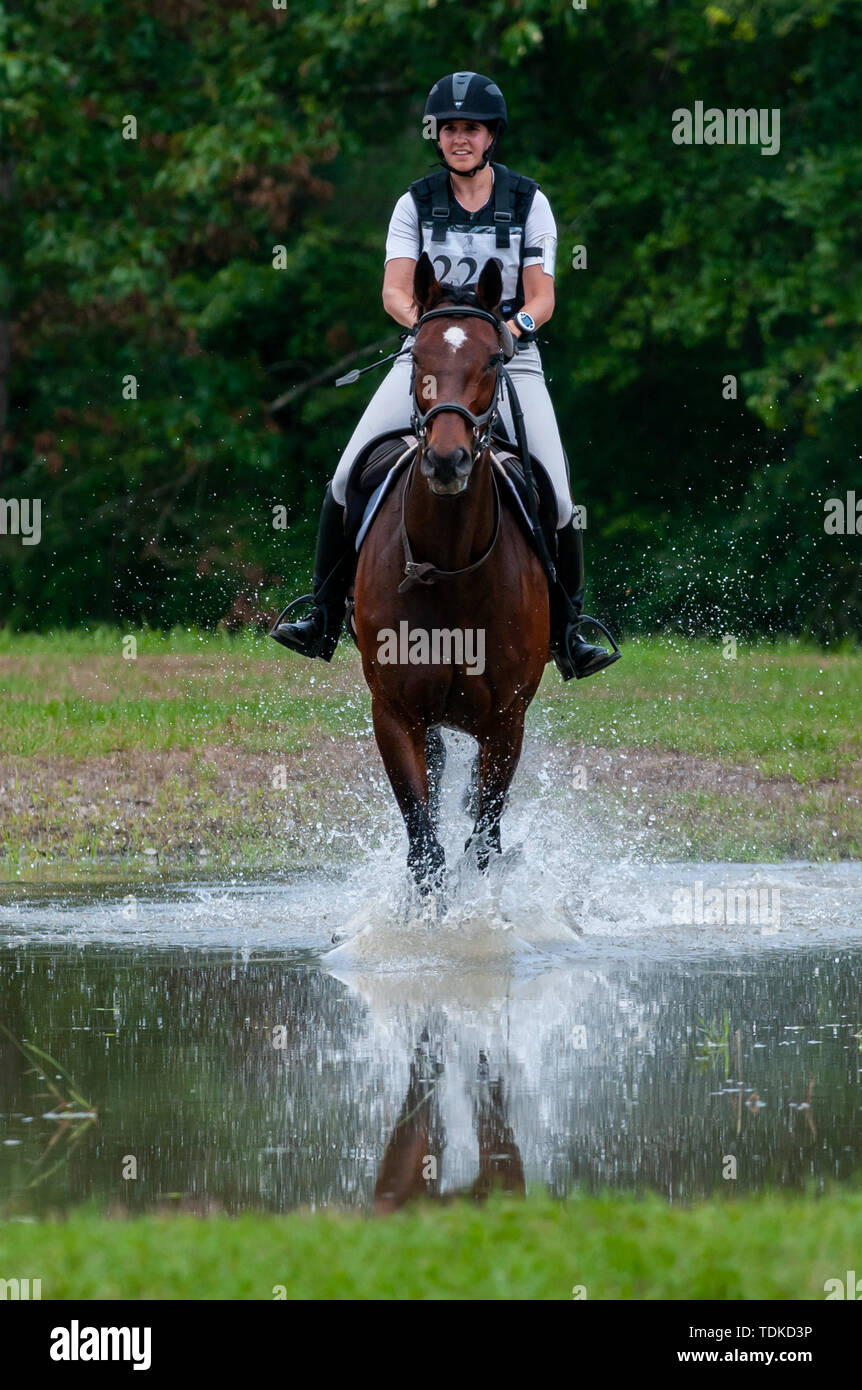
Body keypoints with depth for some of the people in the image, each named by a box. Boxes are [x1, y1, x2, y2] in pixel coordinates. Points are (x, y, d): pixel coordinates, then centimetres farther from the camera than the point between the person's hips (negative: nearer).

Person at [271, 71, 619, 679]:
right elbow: (394, 291, -5)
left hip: (510, 358, -1)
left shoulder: (528, 202, 2)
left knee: (558, 499, -16)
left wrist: (511, 326, -23)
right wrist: (425, 322, -26)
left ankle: (567, 634, -1)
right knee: (346, 479, -14)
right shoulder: (417, 202, 4)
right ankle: (325, 617, -2)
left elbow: (542, 298, -2)